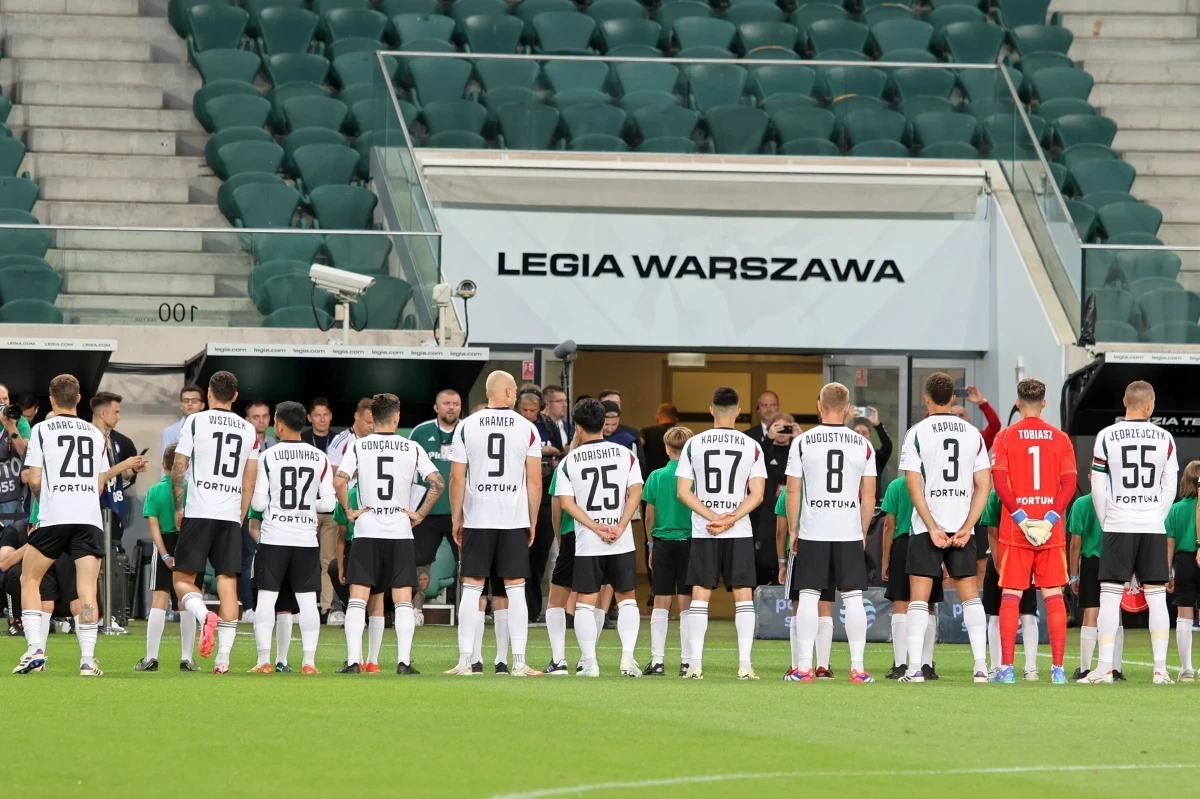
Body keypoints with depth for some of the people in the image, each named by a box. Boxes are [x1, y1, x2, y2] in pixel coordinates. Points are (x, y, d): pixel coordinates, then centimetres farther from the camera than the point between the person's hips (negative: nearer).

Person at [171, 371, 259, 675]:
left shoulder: (196, 421, 0)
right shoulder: (248, 430, 11)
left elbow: (178, 468, 0)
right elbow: (250, 481, 14)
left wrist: (179, 507, 11)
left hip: (198, 513, -3)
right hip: (231, 516, 3)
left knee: (183, 578, 5)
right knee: (228, 582, 3)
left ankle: (204, 615, -27)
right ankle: (223, 659, -2)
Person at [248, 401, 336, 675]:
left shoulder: (268, 457, -7)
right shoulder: (319, 458, 1)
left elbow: (259, 503, -7)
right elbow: (328, 503, 0)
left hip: (273, 538, -2)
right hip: (307, 539, 2)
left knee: (267, 596, 2)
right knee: (307, 598, 5)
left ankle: (264, 661, -1)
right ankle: (309, 661, 1)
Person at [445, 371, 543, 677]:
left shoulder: (466, 427, 1)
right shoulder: (527, 428, 0)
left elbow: (457, 478, 0)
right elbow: (534, 481, 0)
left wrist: (457, 518, 8)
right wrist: (533, 521, 9)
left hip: (477, 519, 0)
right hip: (515, 520, 0)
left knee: (471, 589, 3)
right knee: (516, 590, 4)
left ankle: (465, 661, -1)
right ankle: (519, 662, 1)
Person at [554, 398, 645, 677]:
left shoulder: (569, 461, 1)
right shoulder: (626, 455, 3)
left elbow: (566, 503, -5)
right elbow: (635, 494, -5)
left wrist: (597, 528, -7)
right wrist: (619, 527, -9)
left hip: (587, 543, -1)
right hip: (622, 543, 1)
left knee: (585, 602, 6)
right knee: (627, 599, 11)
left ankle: (589, 663, 0)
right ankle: (627, 657, -3)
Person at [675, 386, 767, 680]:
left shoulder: (693, 444, 1)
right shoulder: (751, 447, 0)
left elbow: (683, 492, -3)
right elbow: (757, 494, -6)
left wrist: (713, 518, -7)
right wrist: (731, 520, -9)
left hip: (703, 533, 0)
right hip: (740, 533, 0)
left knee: (700, 595, 4)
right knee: (743, 595, 3)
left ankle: (695, 664, 0)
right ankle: (745, 664, -4)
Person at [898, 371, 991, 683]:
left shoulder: (917, 433, -3)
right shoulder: (972, 434, 7)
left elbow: (914, 486, -9)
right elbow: (983, 485, 2)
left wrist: (933, 528, -9)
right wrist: (966, 528, -1)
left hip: (927, 526, -3)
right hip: (963, 524, 3)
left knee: (919, 596, 0)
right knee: (969, 593, 9)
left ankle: (914, 667, -8)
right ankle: (981, 666, 3)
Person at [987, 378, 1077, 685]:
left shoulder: (1005, 437, 0)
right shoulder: (1060, 438, 5)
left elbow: (1000, 481, -8)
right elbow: (1069, 482, -2)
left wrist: (1020, 517, -9)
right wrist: (1051, 518, -6)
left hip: (1014, 530, -1)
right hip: (1052, 532, 1)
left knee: (1011, 596, 2)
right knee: (1054, 596, 4)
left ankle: (1006, 668, -2)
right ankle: (1057, 669, 1)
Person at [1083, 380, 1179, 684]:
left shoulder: (1107, 437, -2)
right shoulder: (1164, 438, 3)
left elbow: (1098, 489, 0)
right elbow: (1169, 488, 7)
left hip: (1118, 526, -2)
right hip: (1154, 528, 2)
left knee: (1110, 595, 0)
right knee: (1156, 596, 5)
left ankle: (1105, 667, -5)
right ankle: (1160, 668, 2)